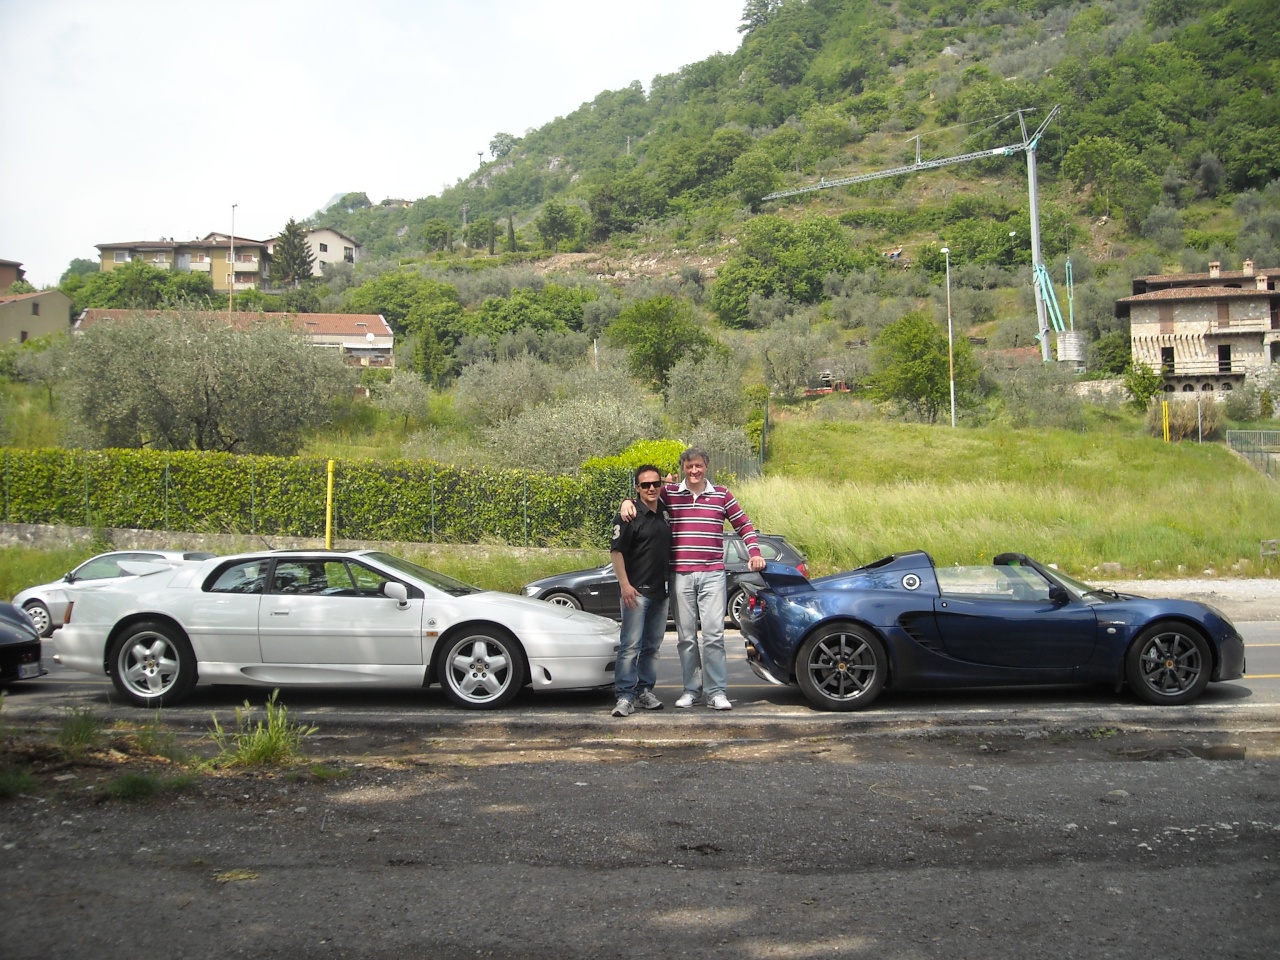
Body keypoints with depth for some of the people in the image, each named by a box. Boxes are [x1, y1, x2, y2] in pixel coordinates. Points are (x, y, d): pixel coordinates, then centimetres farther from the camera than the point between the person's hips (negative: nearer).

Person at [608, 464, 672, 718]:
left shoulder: (666, 514, 10)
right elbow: (616, 551, -12)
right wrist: (625, 585, -18)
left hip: (661, 591, 7)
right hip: (637, 591, -7)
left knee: (652, 646, 12)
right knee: (631, 645, -9)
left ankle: (645, 690, 21)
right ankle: (625, 696, -7)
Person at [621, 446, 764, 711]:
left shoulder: (721, 495, 9)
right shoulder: (670, 494, 7)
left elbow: (743, 524, 14)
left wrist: (754, 553, 1)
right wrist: (627, 502, -10)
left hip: (712, 574, -1)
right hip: (680, 575, 1)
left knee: (713, 634, -6)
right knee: (686, 636, 5)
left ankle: (717, 691, -3)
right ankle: (692, 689, 14)